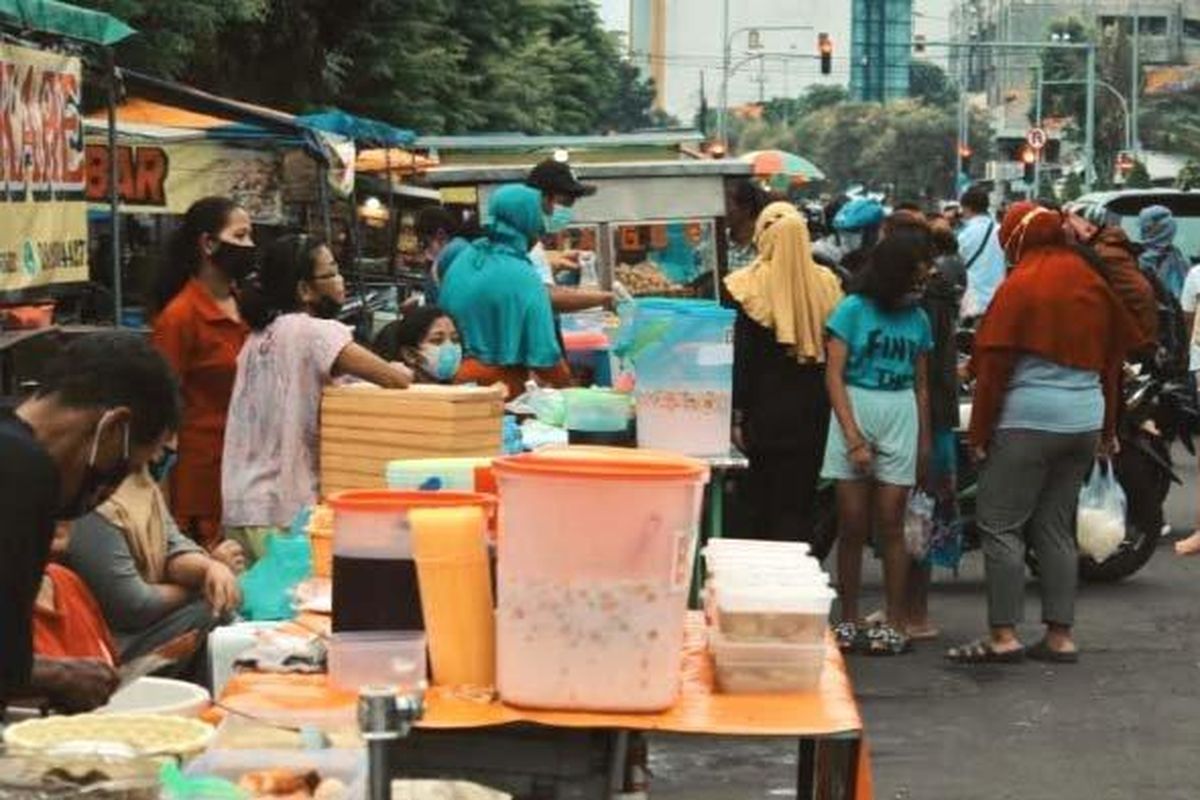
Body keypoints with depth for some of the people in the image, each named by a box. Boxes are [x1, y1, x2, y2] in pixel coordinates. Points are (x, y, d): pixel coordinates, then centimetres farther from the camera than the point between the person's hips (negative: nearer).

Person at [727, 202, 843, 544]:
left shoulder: (753, 286, -12)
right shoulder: (827, 284, -1)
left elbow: (742, 357, -9)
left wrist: (737, 415, -5)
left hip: (768, 406, -3)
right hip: (815, 408, 3)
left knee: (768, 501, 8)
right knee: (802, 500, 10)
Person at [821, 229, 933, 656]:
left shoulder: (917, 319, 10)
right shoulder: (853, 310, -2)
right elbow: (834, 376, -6)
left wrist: (925, 441, 12)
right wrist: (854, 439, -12)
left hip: (901, 418, 2)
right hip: (854, 414, -2)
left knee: (890, 526, 1)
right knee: (852, 526, 1)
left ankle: (896, 622, 4)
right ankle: (849, 620, 9)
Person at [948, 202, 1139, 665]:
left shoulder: (1020, 286, -8)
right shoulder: (1094, 283, 11)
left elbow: (994, 365, -9)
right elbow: (1114, 357, 17)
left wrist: (980, 432, -4)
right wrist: (1109, 428, 24)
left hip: (1028, 419, -7)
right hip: (1085, 421, 7)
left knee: (1000, 525, -2)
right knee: (1056, 528, 12)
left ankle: (1004, 635, -6)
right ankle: (1060, 636, 11)